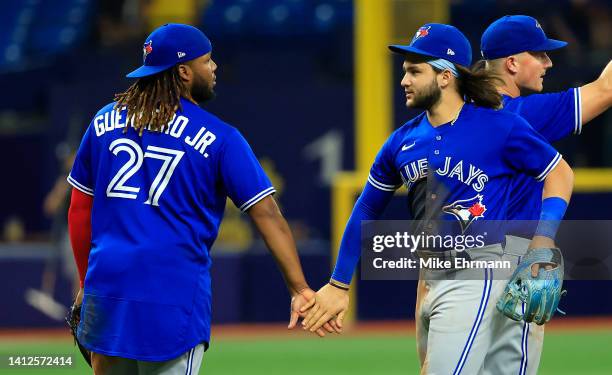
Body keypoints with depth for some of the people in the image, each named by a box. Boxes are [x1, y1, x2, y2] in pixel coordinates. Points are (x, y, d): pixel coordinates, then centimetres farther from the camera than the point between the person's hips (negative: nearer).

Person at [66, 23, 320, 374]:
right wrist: (300, 288, -11)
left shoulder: (105, 122, 10)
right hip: (176, 297, -4)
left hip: (106, 283, 4)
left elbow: (80, 210, 13)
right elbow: (266, 213, -8)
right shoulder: (219, 138, -1)